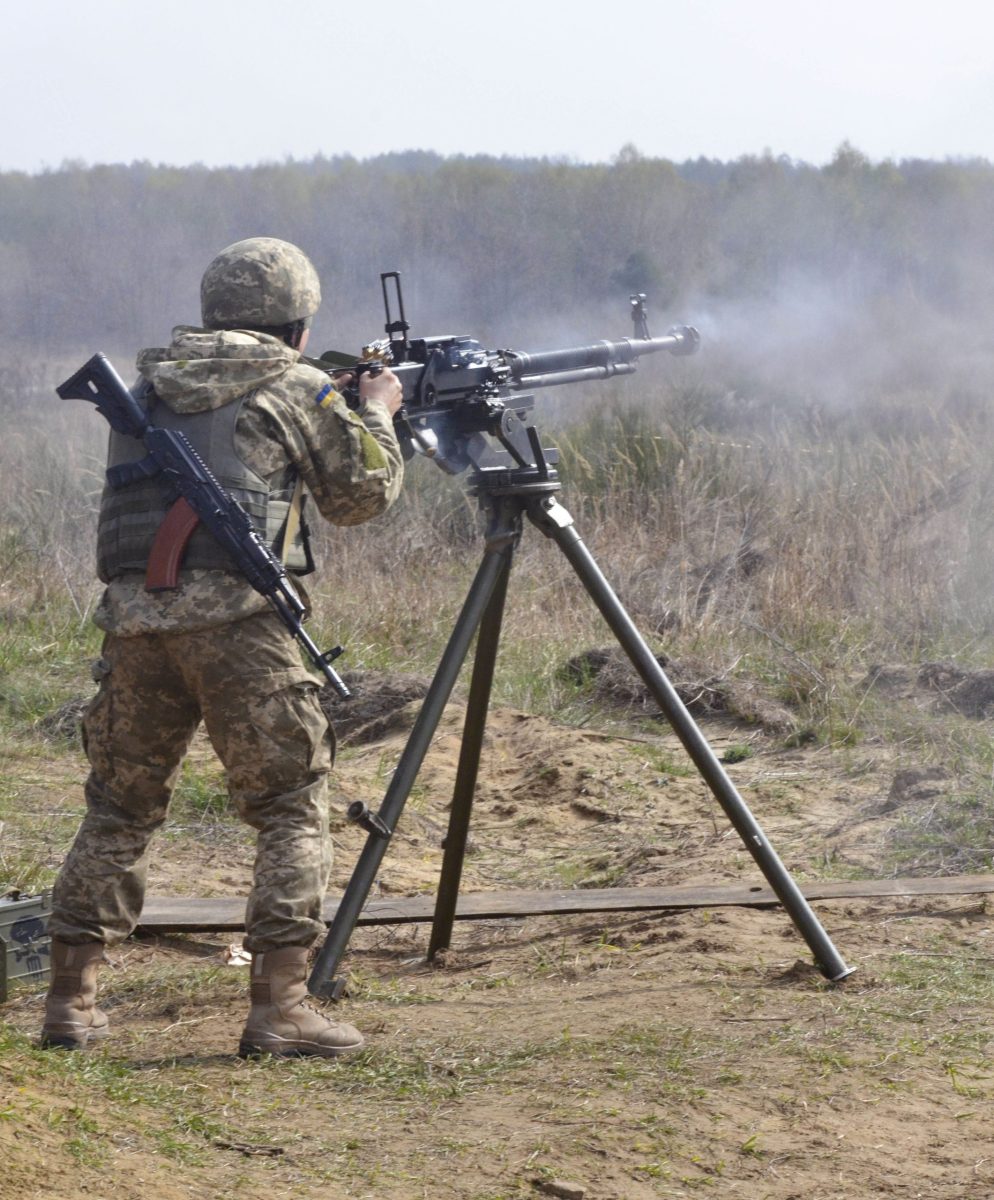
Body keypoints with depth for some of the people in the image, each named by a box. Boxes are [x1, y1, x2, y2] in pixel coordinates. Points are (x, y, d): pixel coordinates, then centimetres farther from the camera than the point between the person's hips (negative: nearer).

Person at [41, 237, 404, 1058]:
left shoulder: (150, 386, 20)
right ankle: (279, 1005, -5)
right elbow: (364, 494, 16)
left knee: (122, 808, 16)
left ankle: (72, 999, 16)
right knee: (293, 811, 3)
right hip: (234, 618, -5)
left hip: (134, 617, 5)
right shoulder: (296, 390, 6)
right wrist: (377, 412, 34)